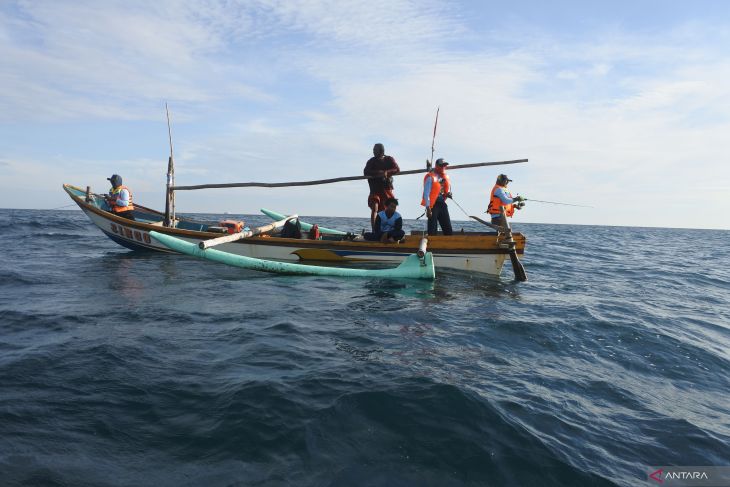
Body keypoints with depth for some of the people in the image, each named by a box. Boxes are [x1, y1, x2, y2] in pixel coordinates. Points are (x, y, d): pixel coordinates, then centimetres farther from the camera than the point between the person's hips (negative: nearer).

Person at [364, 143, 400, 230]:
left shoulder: (389, 160, 8)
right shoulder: (371, 161, 5)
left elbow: (397, 170, -4)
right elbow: (365, 173, -9)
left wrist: (387, 172, -21)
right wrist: (379, 172, -20)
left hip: (387, 189, 2)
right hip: (375, 189, -2)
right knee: (374, 209, -18)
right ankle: (374, 231, -22)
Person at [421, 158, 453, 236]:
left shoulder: (445, 177, 13)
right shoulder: (431, 177, -9)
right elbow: (426, 193, -13)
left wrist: (448, 193, 2)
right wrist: (428, 208, -18)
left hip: (442, 203, 7)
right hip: (433, 204, -7)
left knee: (448, 228, 7)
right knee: (432, 229, -5)